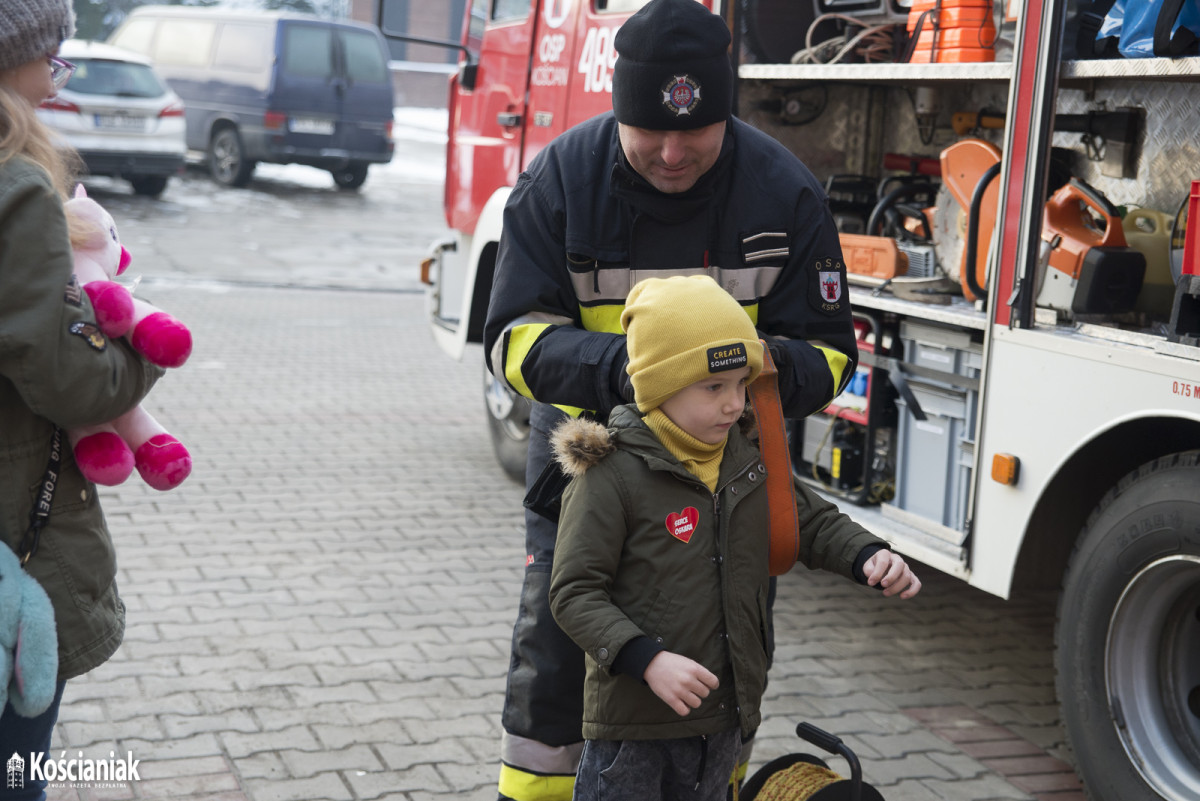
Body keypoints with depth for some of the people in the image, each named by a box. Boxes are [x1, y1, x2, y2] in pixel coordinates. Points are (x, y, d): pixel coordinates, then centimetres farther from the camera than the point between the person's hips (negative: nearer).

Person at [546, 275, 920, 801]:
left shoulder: (746, 461, 5)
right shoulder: (612, 475, -16)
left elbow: (811, 521, 18)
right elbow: (574, 592, -17)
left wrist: (870, 558, -2)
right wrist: (647, 660, -29)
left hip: (724, 717, 7)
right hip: (633, 723, -6)